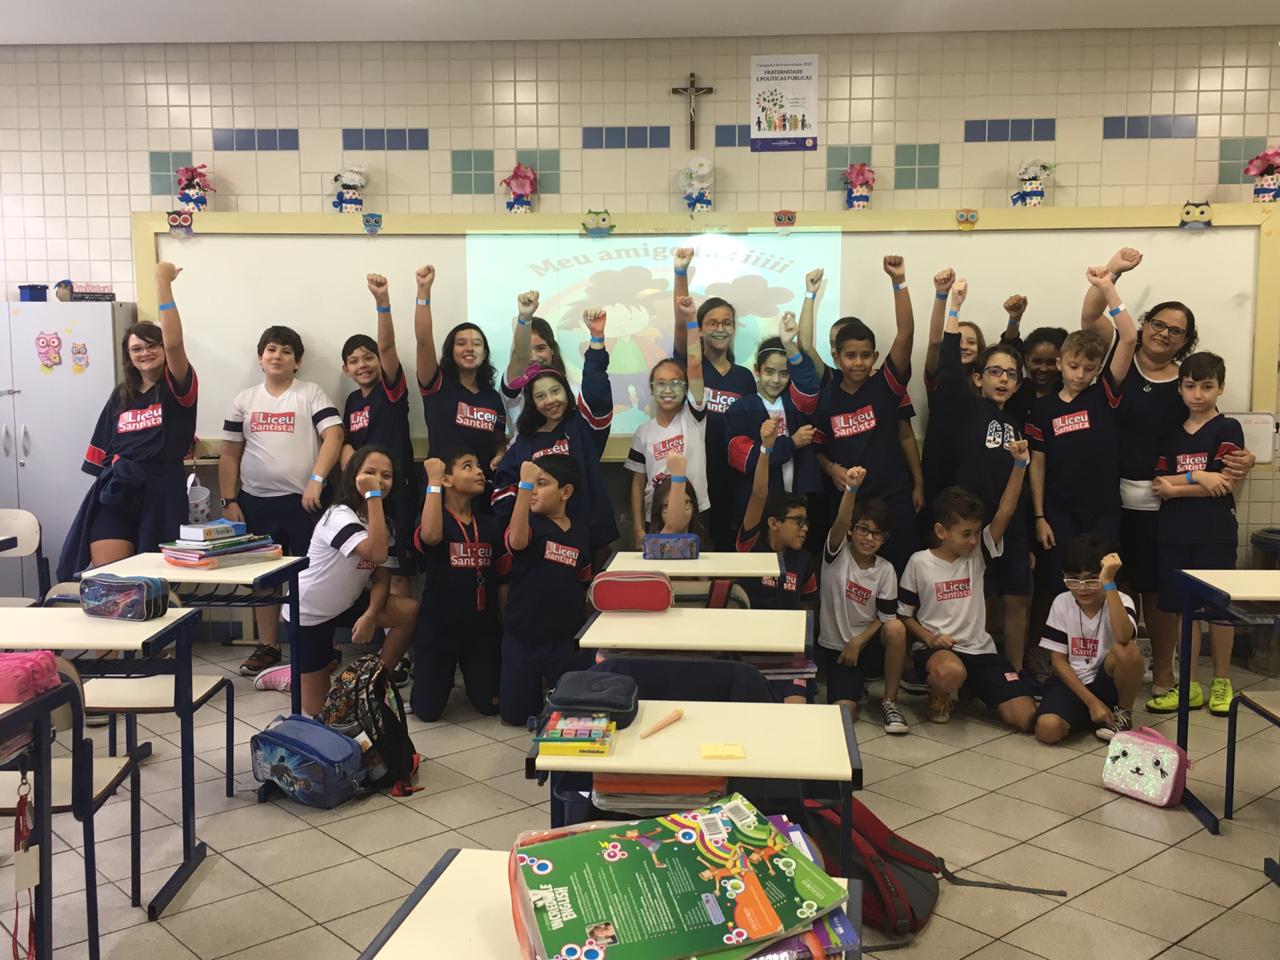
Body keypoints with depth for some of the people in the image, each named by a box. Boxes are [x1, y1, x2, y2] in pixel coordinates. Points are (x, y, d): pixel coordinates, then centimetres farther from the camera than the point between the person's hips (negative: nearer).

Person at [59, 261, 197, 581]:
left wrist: (163, 283, -20)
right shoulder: (120, 397, 15)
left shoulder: (177, 389, -1)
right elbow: (105, 449, 20)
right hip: (116, 493, 4)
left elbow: (174, 343, -19)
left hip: (162, 493, -4)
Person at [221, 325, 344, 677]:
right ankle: (267, 646, 23)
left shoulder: (311, 394, 0)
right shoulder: (244, 400, 11)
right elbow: (230, 454, 12)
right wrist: (229, 501, 4)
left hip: (302, 500, -4)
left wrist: (316, 480, -21)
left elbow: (334, 436, -11)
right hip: (256, 502, 4)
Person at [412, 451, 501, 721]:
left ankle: (471, 678, 40)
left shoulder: (489, 524, 5)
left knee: (490, 706, 8)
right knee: (427, 711, 4)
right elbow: (431, 537, -36)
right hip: (438, 627, -4)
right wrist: (433, 483, -29)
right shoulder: (434, 518, -10)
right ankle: (432, 678, 37)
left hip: (482, 628, 4)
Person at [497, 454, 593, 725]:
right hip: (521, 637, -2)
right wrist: (524, 486, -44)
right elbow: (517, 542, -35)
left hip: (565, 639, 2)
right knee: (514, 713, 6)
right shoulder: (529, 522, -9)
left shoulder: (581, 534, 3)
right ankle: (536, 686, 37)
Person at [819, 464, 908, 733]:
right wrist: (851, 488, -45)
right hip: (835, 647, -3)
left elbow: (886, 617, -1)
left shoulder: (885, 570, -1)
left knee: (896, 628, -32)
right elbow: (840, 523, -28)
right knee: (844, 710, -27)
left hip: (869, 645, 3)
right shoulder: (837, 554, -8)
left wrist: (857, 643, -14)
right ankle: (856, 687, 9)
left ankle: (890, 702, -14)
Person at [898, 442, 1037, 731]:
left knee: (1027, 718, -12)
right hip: (934, 649, -3)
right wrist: (930, 638, -15)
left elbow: (1004, 514, -8)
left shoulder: (978, 554, 4)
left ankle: (972, 688, 16)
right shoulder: (919, 562, -2)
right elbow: (903, 613, 3)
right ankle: (939, 694, -4)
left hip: (980, 649, 3)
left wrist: (1020, 465, -18)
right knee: (950, 672, -41)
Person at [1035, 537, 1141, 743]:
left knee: (1127, 651, -34)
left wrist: (1108, 583, -36)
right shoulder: (1062, 603, -5)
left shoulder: (1120, 601, -11)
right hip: (1072, 681, 1)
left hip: (1106, 680, 0)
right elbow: (1058, 661, -4)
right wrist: (1091, 701, -13)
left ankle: (1123, 713, -5)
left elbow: (1123, 637, -36)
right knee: (1047, 729, -30)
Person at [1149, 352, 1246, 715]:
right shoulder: (1171, 435, 12)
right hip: (1174, 532, 4)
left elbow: (1226, 483, -12)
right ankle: (1189, 687, 14)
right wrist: (1196, 477, -13)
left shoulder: (1227, 430, -1)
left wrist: (1174, 486, -9)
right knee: (1182, 608, 6)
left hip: (1216, 532, -4)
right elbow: (1160, 486, 3)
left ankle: (1221, 682, 19)